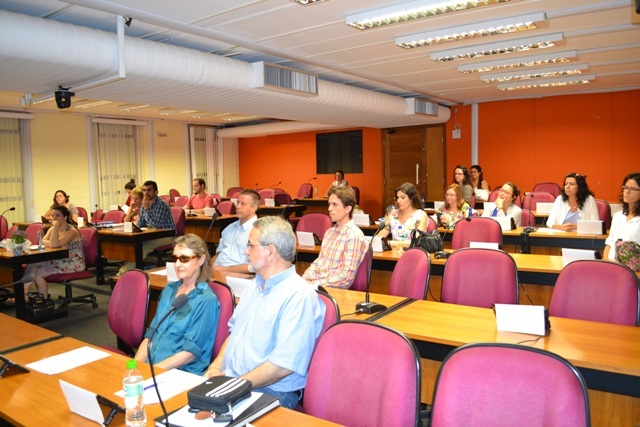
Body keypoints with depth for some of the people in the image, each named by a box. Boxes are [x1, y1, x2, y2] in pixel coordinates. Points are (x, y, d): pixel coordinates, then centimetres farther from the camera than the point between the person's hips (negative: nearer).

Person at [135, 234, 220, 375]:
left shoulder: (207, 300, -9)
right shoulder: (169, 290, 13)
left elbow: (190, 352, -12)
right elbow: (151, 334, 13)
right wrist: (135, 365, -1)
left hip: (185, 375, -6)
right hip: (150, 366, 6)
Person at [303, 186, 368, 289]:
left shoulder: (354, 236, -11)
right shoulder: (329, 232, 16)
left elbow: (346, 276, -16)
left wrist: (313, 284, -18)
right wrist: (304, 279, -2)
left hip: (335, 289, -7)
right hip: (316, 283, 7)